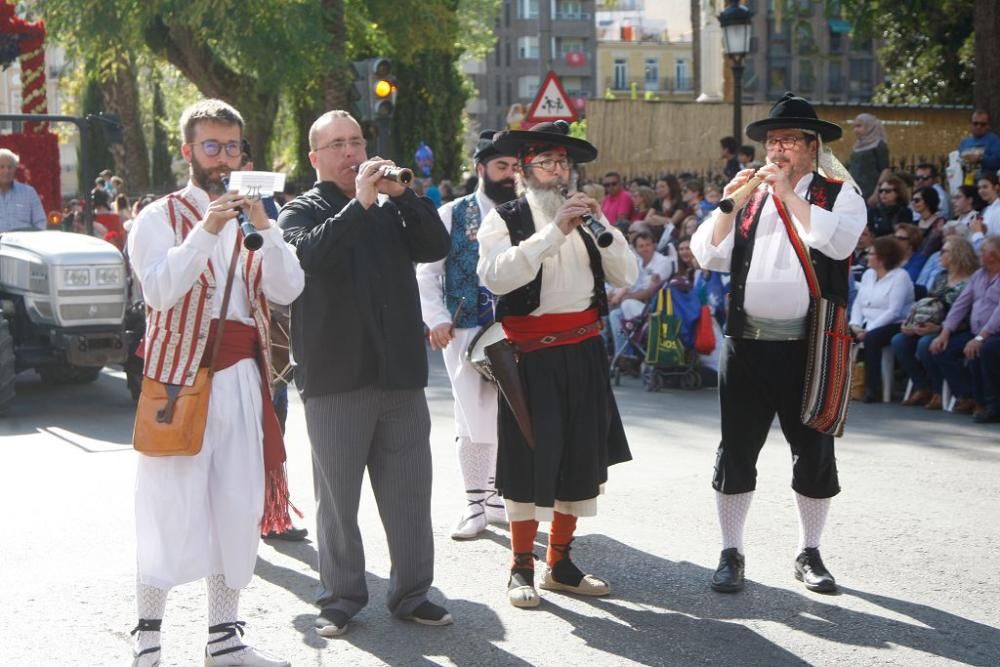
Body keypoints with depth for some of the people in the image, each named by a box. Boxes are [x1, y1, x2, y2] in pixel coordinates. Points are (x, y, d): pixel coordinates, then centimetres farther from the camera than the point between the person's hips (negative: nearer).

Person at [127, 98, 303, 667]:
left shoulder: (252, 217, 14)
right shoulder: (160, 217, 0)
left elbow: (287, 290, 0)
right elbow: (160, 290, -17)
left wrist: (264, 228, -14)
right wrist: (206, 230, -25)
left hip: (243, 378, 5)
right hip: (182, 376, -4)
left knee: (237, 508, 6)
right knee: (171, 509, -6)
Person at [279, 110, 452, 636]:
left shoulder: (389, 209, 16)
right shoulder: (302, 211, 3)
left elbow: (436, 246, 0)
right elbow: (310, 255, -19)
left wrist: (401, 194, -10)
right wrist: (360, 203, -20)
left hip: (401, 375, 4)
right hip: (335, 377, -4)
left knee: (410, 492, 7)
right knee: (338, 496, 4)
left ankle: (411, 591, 18)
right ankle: (342, 596, 15)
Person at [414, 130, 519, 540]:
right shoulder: (452, 215, 2)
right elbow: (426, 271, 3)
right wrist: (437, 319, -7)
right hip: (466, 332, -1)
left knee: (507, 418, 7)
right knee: (474, 418, 1)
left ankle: (495, 497, 23)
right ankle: (474, 504, 14)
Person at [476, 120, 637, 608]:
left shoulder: (584, 217, 15)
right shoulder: (504, 219, -2)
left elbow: (625, 278, 7)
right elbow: (495, 276, -20)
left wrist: (603, 227, -8)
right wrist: (554, 231, -23)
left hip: (583, 351, 6)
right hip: (532, 352, -5)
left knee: (581, 455, 10)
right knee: (529, 456, -2)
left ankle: (559, 563, 23)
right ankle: (521, 567, 10)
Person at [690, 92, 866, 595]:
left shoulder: (839, 194, 2)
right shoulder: (749, 197, 11)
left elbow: (839, 241, -19)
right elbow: (709, 256, 4)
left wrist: (789, 193, -15)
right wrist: (729, 204, -9)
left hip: (808, 347, -2)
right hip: (747, 345, 2)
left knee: (814, 454, 8)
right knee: (736, 451, 6)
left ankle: (809, 554, 23)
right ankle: (731, 554, 18)